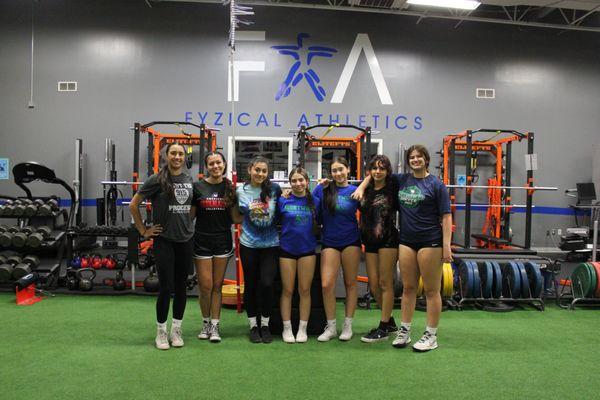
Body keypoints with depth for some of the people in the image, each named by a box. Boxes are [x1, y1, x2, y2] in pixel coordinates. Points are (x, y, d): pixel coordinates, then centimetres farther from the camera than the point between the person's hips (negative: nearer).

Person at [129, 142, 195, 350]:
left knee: (181, 286, 9)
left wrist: (188, 223, 12)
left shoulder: (189, 180, 7)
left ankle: (176, 330, 23)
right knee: (166, 287, -3)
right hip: (164, 240, -4)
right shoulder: (157, 180, -7)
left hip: (185, 239, 4)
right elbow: (133, 205, -4)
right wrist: (143, 231, -3)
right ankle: (161, 332, 15)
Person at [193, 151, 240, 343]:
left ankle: (215, 325, 18)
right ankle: (206, 322, 23)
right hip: (202, 241, -1)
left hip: (223, 241, 1)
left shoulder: (231, 187, 4)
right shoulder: (198, 187, -1)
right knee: (205, 286, 1)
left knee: (217, 286, 8)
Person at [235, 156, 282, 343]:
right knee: (251, 285, 9)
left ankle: (265, 324, 15)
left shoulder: (274, 188, -5)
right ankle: (253, 325, 24)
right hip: (249, 245, 1)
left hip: (271, 244, -1)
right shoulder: (241, 191, -2)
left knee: (267, 284, -6)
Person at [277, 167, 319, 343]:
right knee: (287, 290, 6)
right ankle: (287, 328, 18)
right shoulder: (283, 201, -1)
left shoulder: (314, 201, 1)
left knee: (305, 290, 7)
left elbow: (318, 224, 8)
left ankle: (302, 329, 19)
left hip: (307, 249, 1)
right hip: (287, 249, -1)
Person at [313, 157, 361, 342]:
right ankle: (331, 327, 12)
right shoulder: (323, 189, 0)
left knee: (350, 283, 9)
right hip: (329, 242, 1)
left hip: (351, 241, 0)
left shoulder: (355, 191, -1)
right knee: (326, 285, -5)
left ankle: (348, 325, 23)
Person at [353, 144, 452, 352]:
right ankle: (404, 331, 22)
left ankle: (431, 336, 14)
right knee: (408, 288, 12)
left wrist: (446, 245, -13)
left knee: (431, 290, 3)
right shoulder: (401, 180, 9)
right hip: (406, 241, 5)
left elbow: (446, 216, -7)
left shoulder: (436, 185, -4)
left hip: (430, 242, -4)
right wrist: (361, 187, 5)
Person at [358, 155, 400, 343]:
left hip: (388, 239, -5)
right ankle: (390, 322, 24)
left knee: (385, 283, -1)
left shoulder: (392, 188, -4)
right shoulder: (366, 190, 10)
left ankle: (384, 328, 9)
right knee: (373, 285, 7)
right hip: (370, 241, 6)